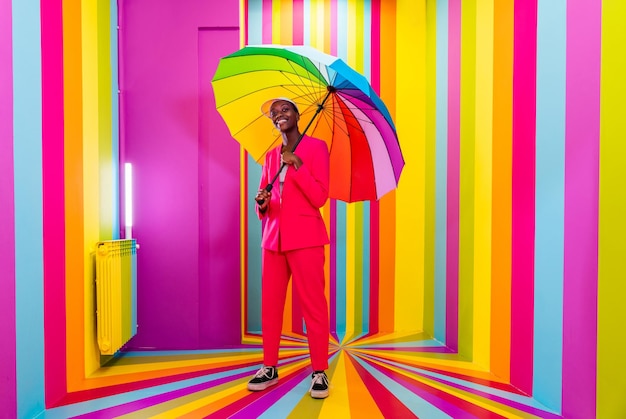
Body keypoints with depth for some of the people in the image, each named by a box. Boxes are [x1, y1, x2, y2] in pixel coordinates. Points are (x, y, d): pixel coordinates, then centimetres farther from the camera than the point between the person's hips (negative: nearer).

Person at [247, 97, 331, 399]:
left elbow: (319, 197, -9)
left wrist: (297, 165, -17)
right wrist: (262, 204, -4)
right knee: (270, 305, 8)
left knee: (313, 305, 0)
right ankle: (270, 368, 22)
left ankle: (319, 372, 14)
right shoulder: (271, 156, 16)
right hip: (273, 238, 5)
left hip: (305, 238, -5)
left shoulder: (316, 147, 1)